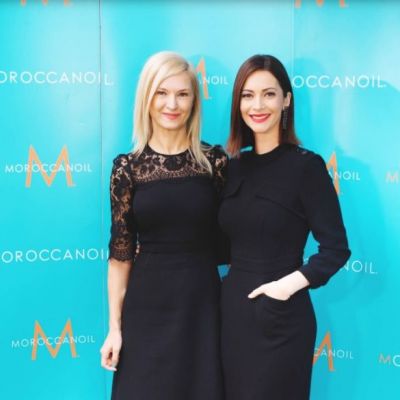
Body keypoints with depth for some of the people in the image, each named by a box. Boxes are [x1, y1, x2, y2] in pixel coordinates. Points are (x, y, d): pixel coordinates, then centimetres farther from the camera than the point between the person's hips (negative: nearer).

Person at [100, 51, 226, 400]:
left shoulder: (215, 160, -2)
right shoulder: (127, 167, -3)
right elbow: (121, 252, -1)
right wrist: (115, 326, -1)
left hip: (202, 302, 1)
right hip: (147, 305, 0)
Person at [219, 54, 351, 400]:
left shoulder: (305, 165, -11)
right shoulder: (235, 167, 5)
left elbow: (336, 249, -14)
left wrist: (288, 285, -23)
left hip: (279, 316, -5)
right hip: (233, 308, 6)